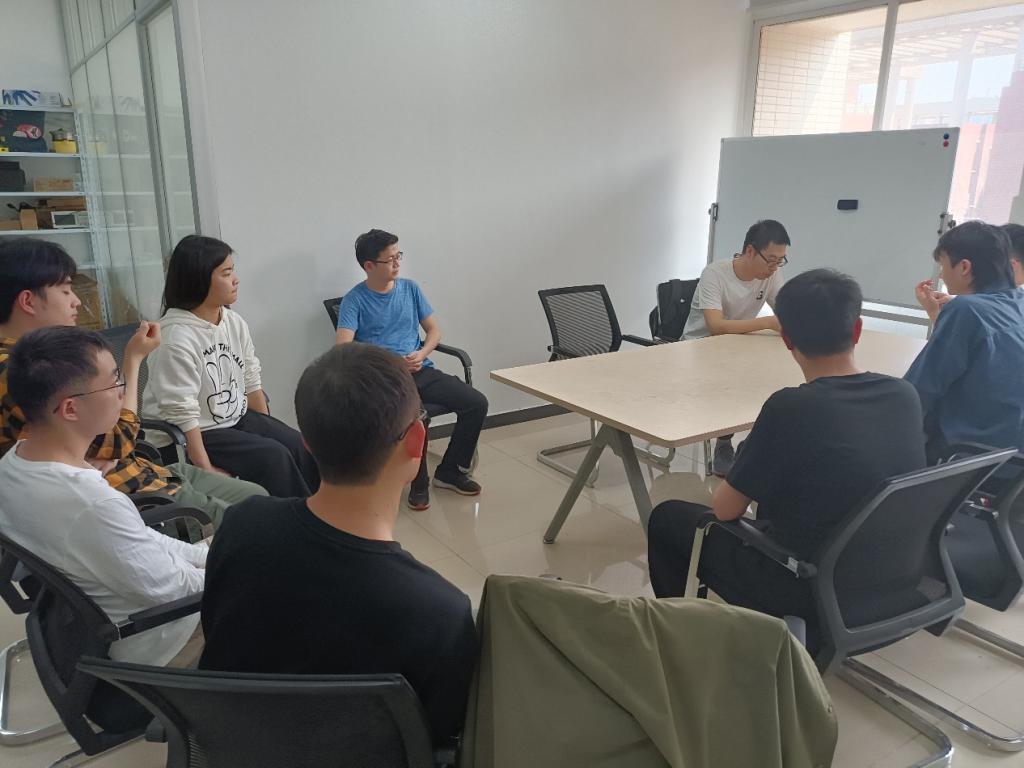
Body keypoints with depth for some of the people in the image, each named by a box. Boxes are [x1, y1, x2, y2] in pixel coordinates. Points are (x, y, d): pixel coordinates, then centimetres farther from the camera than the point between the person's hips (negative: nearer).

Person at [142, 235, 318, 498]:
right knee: (273, 457, -22)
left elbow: (252, 383, 9)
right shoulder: (175, 338, -20)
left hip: (237, 418, 7)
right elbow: (182, 413, -21)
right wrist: (206, 469, -21)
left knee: (301, 447, -11)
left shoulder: (235, 322, 2)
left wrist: (268, 431, 9)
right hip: (194, 434, -7)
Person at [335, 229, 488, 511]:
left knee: (477, 403, -14)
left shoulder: (410, 289, 13)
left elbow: (434, 330, 16)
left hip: (421, 371, 5)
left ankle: (450, 470, 6)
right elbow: (343, 349, -13)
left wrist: (422, 354, -6)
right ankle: (419, 482, -9)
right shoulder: (354, 300, -2)